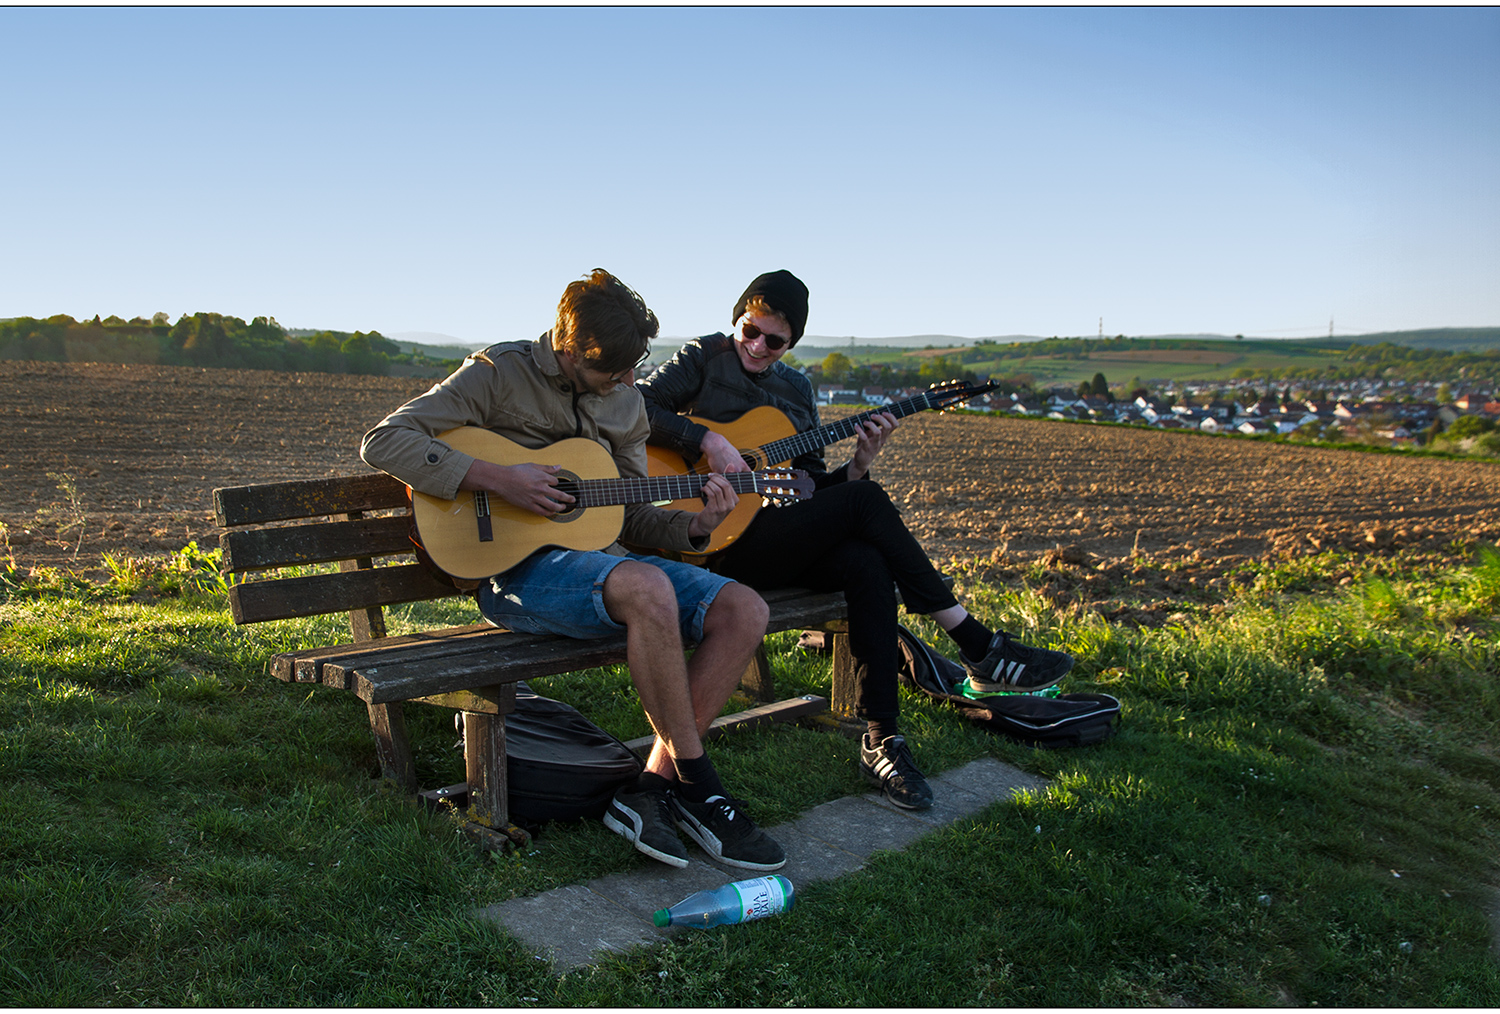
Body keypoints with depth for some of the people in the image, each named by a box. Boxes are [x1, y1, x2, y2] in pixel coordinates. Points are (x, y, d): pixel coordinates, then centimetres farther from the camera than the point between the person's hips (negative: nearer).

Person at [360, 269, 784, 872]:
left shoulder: (625, 400, 13)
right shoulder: (499, 374, -5)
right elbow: (383, 442, -12)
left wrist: (695, 526, -5)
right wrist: (496, 479, -21)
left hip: (599, 558, 7)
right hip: (514, 569, -7)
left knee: (744, 612, -13)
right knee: (648, 589, -37)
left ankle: (652, 788, -12)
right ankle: (699, 790, -21)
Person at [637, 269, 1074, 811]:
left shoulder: (796, 389, 19)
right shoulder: (705, 358, 4)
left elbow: (812, 486, 16)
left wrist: (858, 463, -3)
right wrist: (708, 440, -20)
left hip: (785, 541, 6)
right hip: (720, 544, -6)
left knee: (866, 564, -26)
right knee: (865, 501, -23)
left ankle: (880, 740, -22)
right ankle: (981, 649, -17)